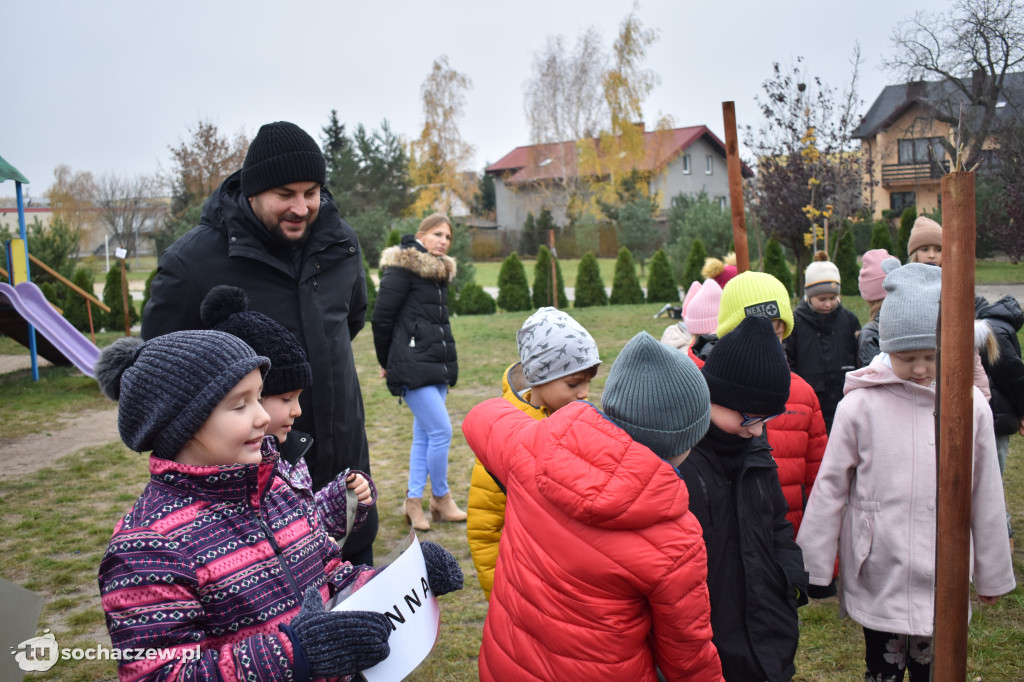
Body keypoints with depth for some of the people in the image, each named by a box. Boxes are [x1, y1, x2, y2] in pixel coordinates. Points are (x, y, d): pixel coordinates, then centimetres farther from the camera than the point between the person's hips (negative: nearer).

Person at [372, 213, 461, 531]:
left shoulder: (440, 271, 15)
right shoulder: (402, 268, -9)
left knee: (424, 435, 10)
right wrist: (386, 361, 1)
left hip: (438, 364, 8)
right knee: (441, 430, -9)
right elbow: (381, 317, -9)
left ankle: (414, 501, 20)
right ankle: (441, 499, 8)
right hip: (412, 365, -8)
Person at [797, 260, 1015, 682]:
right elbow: (830, 489, -4)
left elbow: (986, 496, 7)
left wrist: (993, 574, 15)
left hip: (944, 583, 2)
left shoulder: (971, 406, -2)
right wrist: (814, 568, 0)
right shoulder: (861, 405, -10)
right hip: (878, 579, -2)